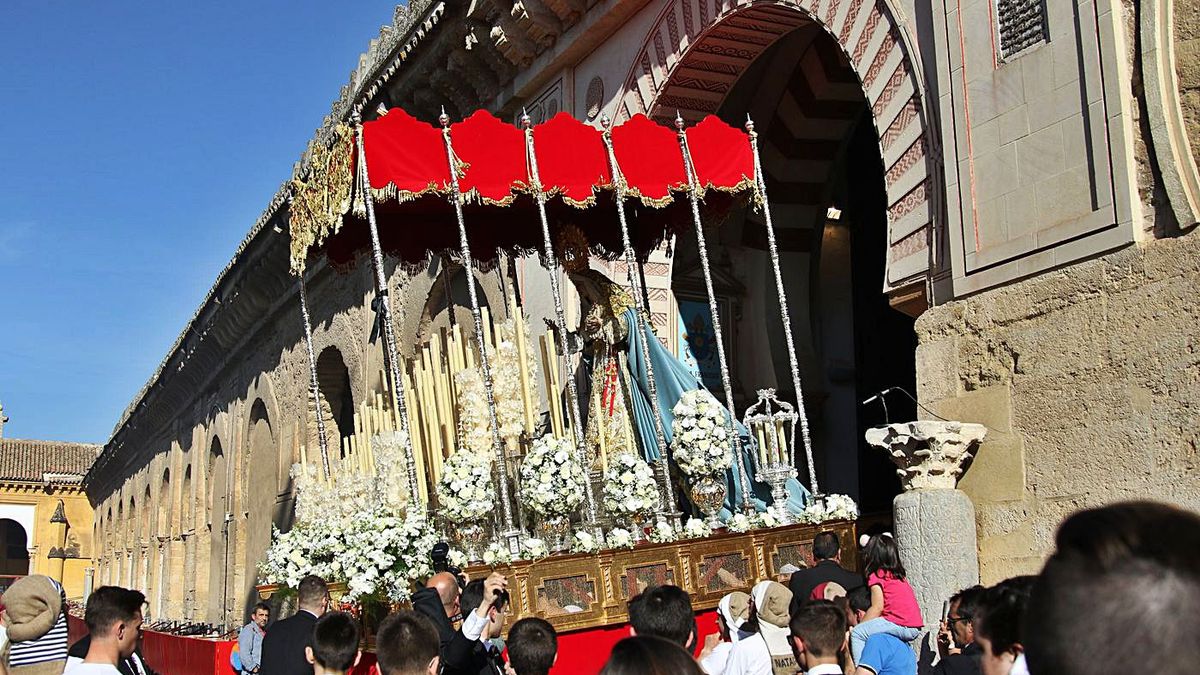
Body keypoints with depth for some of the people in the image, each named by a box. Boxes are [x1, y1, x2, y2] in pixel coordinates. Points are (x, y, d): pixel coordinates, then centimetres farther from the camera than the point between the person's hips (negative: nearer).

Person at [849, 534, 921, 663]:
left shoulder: (876, 575, -4)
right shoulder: (898, 574, 19)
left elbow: (878, 607, -11)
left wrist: (859, 625, -4)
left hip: (901, 625, -9)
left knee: (856, 634, -7)